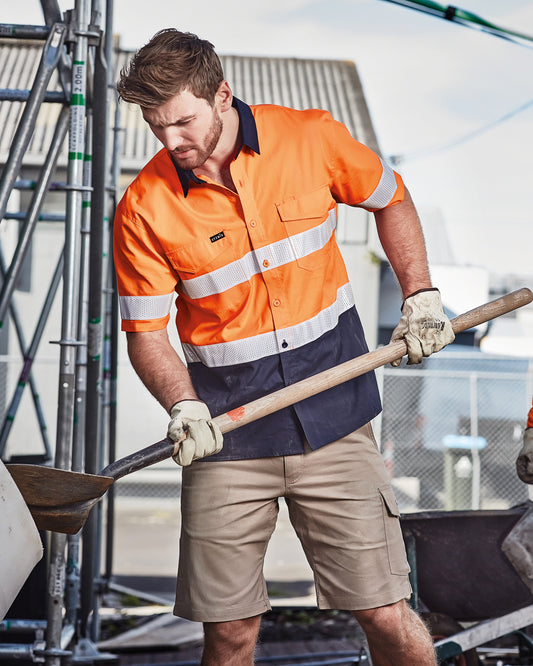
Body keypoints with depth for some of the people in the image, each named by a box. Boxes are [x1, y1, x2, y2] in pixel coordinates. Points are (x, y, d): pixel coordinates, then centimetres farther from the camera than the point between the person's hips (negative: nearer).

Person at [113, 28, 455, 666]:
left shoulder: (311, 138, -5)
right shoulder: (144, 208, -7)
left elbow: (390, 199, 15)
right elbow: (146, 332, -2)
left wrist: (420, 295, 7)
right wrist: (184, 408, -19)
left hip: (333, 416, 0)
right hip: (227, 427, 0)